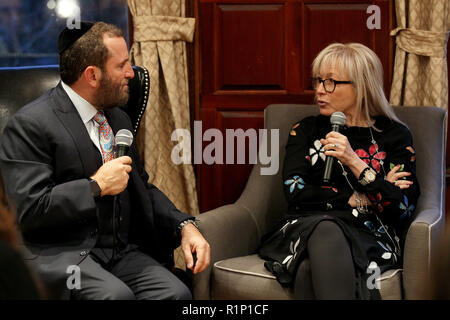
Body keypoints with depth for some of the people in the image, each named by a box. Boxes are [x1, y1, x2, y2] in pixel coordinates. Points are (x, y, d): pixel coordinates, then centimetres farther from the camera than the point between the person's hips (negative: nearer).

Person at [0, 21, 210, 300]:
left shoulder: (119, 120, 17)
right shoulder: (30, 125, -9)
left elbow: (142, 189, 25)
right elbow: (25, 211, -17)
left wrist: (185, 225, 7)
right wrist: (97, 186, -13)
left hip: (122, 250, 6)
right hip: (60, 255, -6)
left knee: (175, 292, -21)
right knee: (116, 294, -33)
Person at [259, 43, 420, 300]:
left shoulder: (394, 135, 12)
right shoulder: (306, 130, 19)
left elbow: (404, 209, 0)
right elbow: (295, 192, 4)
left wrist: (355, 162, -10)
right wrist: (358, 200, -2)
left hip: (371, 237, -2)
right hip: (306, 227, 2)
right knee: (324, 229, -39)